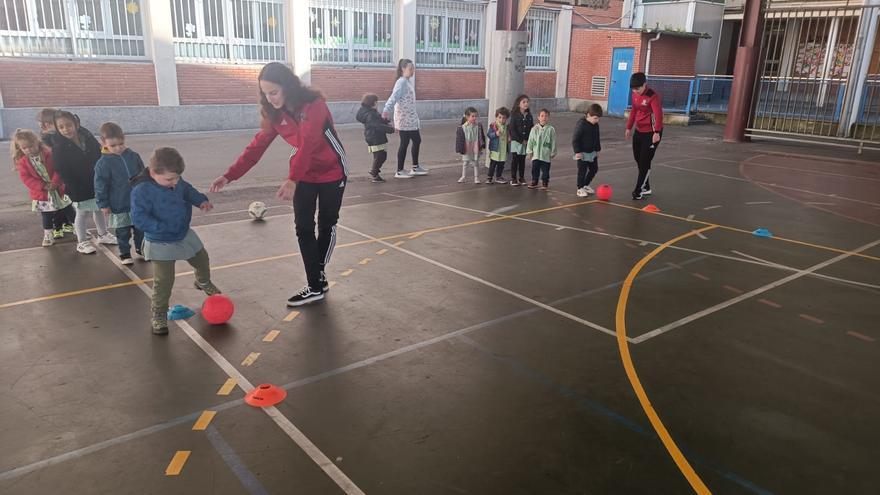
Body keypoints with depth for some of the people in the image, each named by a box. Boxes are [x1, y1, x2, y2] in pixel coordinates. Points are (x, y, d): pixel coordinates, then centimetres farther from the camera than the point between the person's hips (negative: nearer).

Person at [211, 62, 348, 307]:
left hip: (331, 172, -5)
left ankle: (318, 272, 29)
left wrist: (292, 180, -48)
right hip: (303, 174, 5)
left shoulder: (314, 105, -26)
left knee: (326, 225, 7)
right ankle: (316, 286, 1)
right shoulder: (275, 113, -6)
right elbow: (257, 146, -7)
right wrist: (230, 175, -16)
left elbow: (307, 144, -37)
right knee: (304, 227, -2)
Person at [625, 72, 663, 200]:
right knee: (638, 160, 13)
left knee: (645, 162, -6)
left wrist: (657, 133, -39)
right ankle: (646, 188, 26)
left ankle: (638, 190, -1)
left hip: (651, 133, -8)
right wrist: (629, 127, 20)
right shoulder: (635, 95, 4)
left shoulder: (653, 96, -20)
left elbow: (658, 115, -29)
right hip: (639, 131, 8)